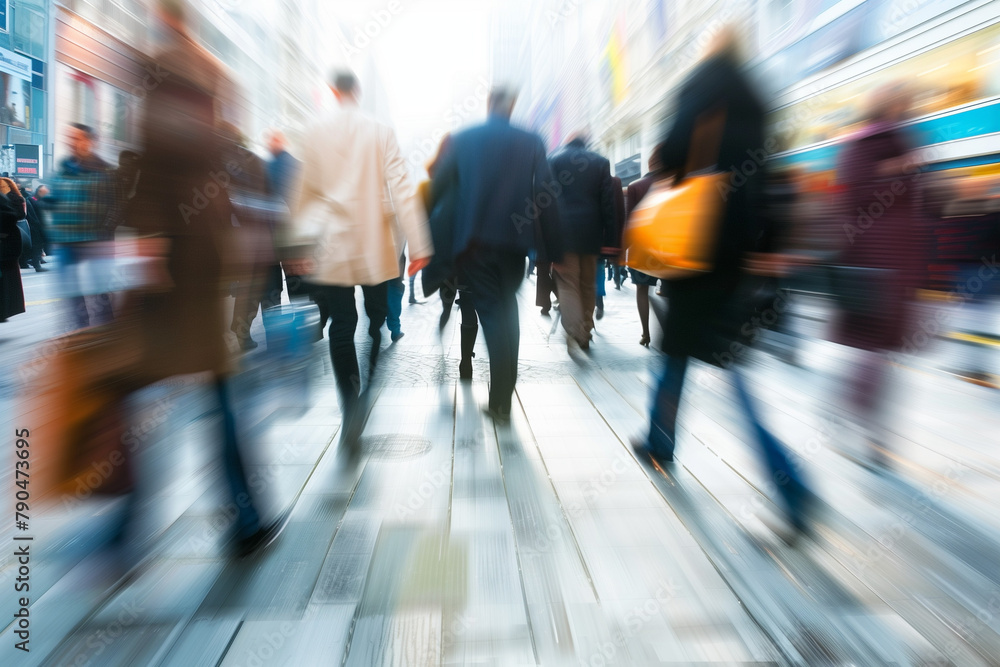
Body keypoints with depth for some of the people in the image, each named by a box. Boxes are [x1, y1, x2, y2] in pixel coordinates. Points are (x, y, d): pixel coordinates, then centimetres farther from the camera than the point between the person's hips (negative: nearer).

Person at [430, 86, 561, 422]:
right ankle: (503, 399, 19)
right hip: (514, 239, 2)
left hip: (474, 240, -1)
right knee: (507, 309, 15)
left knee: (491, 312, 2)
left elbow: (438, 188, 2)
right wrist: (552, 248, 1)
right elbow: (546, 195, -2)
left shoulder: (461, 139, 2)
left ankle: (499, 402, -4)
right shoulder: (531, 142, 3)